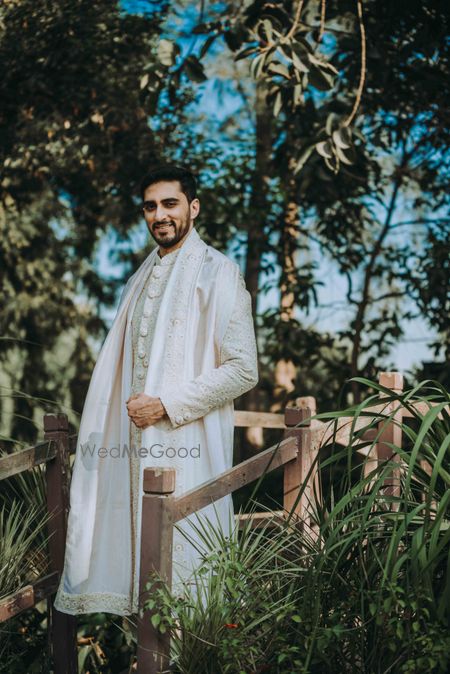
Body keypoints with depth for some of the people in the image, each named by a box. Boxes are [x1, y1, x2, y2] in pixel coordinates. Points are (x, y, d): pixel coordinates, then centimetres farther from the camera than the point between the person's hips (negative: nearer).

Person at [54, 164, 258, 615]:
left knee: (181, 553, -4)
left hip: (188, 444, -6)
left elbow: (243, 370, -11)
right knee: (137, 540, 8)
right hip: (139, 442, 6)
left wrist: (167, 405, -14)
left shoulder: (217, 272, -6)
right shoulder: (142, 278, 16)